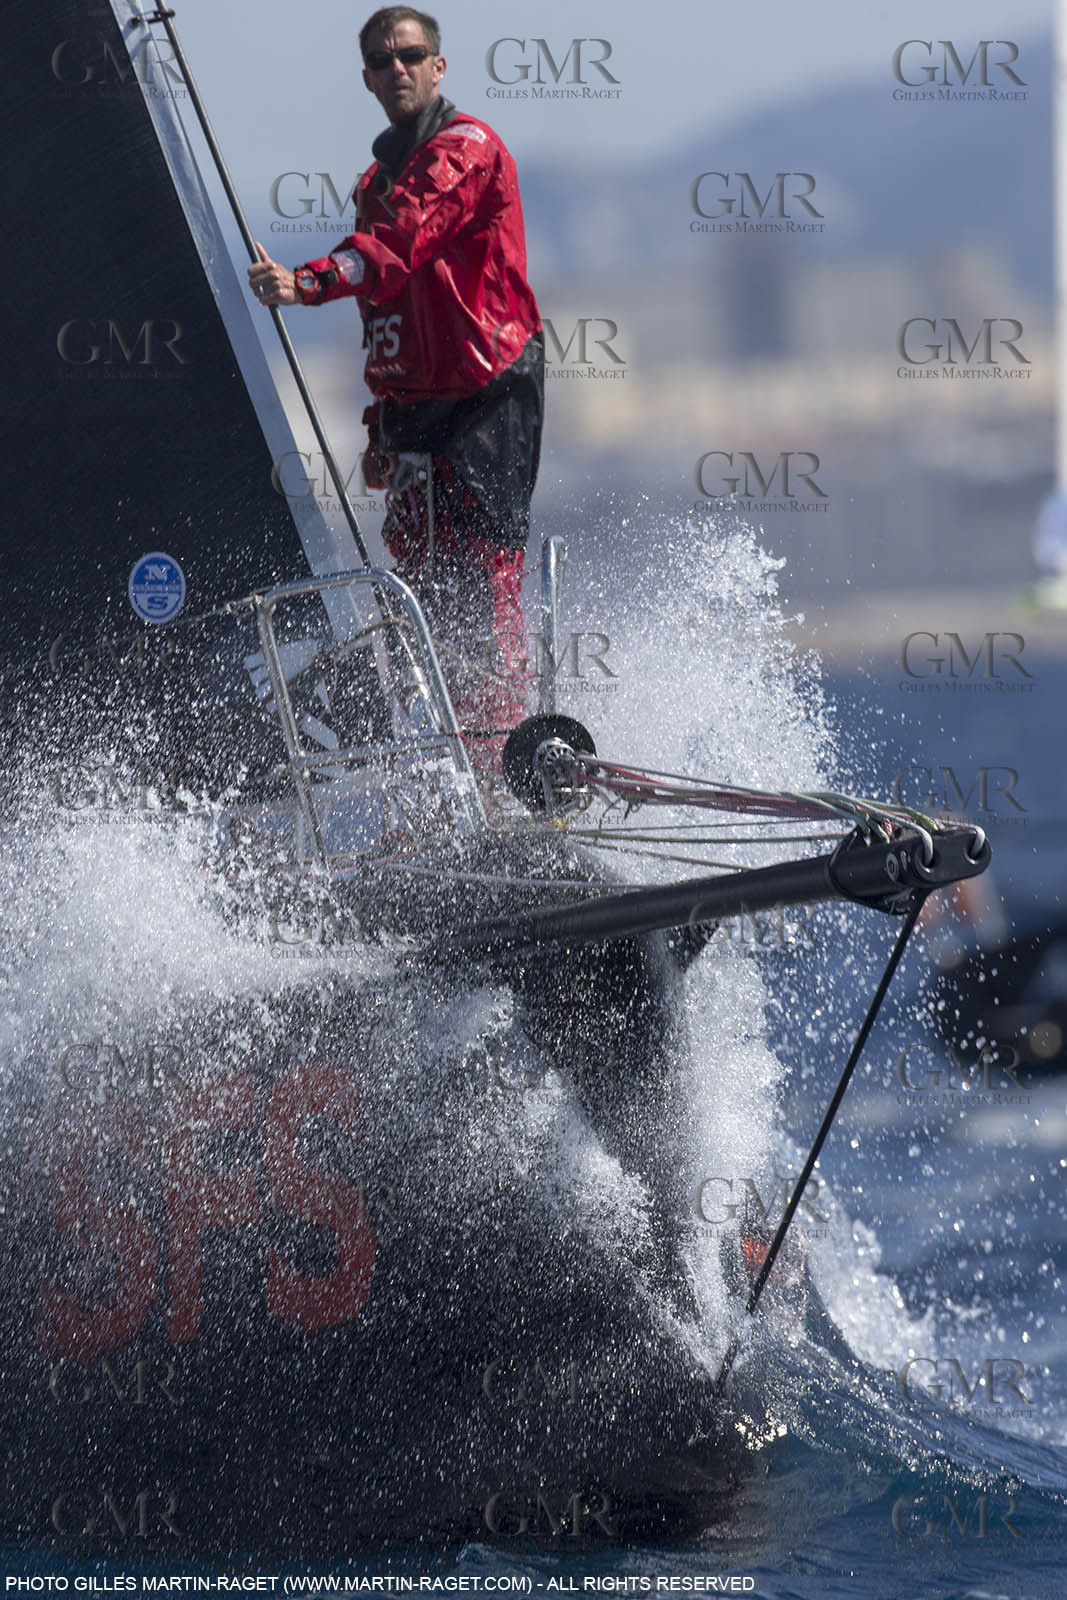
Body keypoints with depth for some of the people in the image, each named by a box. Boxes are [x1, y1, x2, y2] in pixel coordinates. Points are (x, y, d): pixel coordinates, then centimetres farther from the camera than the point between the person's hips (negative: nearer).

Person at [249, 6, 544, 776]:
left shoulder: (467, 147, -6)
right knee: (421, 580, 3)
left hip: (488, 394, -8)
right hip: (416, 408, 8)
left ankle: (502, 755, -17)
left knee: (482, 575, -14)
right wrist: (382, 427, 24)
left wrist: (309, 281, -39)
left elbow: (405, 235, -25)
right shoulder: (379, 180, 21)